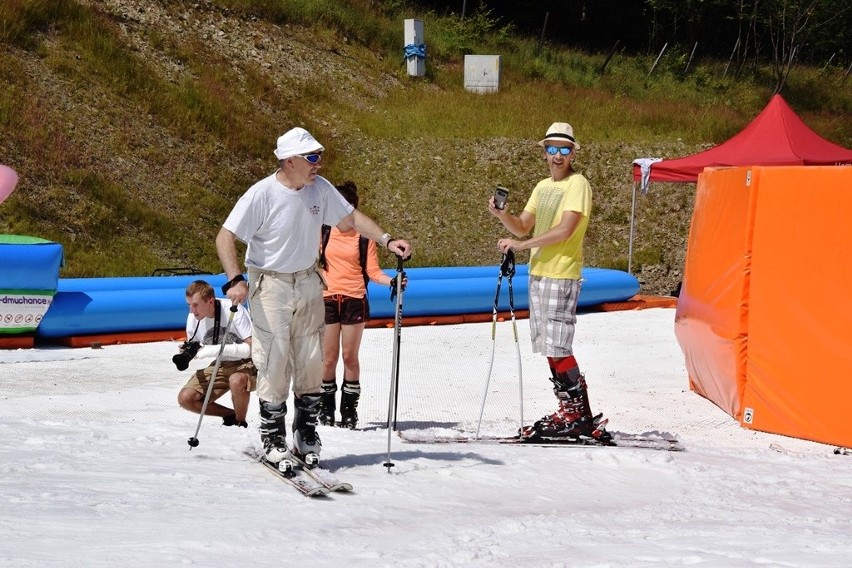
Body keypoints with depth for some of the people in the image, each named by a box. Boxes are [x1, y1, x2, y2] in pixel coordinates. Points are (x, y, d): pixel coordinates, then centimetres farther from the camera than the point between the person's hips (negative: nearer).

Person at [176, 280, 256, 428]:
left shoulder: (234, 310, -25)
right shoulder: (193, 318, -8)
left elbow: (252, 348, -28)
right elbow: (192, 346, 8)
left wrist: (215, 350, -34)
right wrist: (187, 353, -17)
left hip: (246, 363, -6)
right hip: (221, 366, 6)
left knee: (237, 381, -40)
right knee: (185, 399, -11)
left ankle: (240, 423, -10)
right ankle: (231, 415, 8)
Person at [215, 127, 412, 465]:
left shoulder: (319, 188, -2)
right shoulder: (262, 194, -18)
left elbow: (350, 218, 9)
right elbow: (225, 238, -17)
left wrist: (387, 241, -3)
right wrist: (235, 281, -28)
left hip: (308, 283, 5)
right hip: (270, 286, -5)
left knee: (310, 361, 6)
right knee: (274, 362, -6)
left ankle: (306, 436, 16)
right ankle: (273, 440, 4)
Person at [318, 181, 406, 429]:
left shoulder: (364, 236, 1)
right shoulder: (324, 231, 4)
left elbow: (372, 271, -1)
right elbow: (313, 261, 16)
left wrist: (392, 281, -16)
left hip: (354, 299, -1)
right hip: (327, 299, 1)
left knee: (350, 357, 1)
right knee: (329, 358, 1)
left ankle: (349, 409, 10)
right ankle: (326, 408, 12)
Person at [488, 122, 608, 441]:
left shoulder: (577, 184, -8)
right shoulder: (543, 187, 18)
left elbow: (564, 230, -19)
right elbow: (523, 227, 16)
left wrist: (522, 245, -18)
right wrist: (501, 215, -4)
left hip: (561, 275, -9)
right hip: (538, 273, 9)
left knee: (557, 348, -11)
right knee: (548, 348, 9)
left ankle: (579, 416, -6)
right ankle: (570, 412, 14)